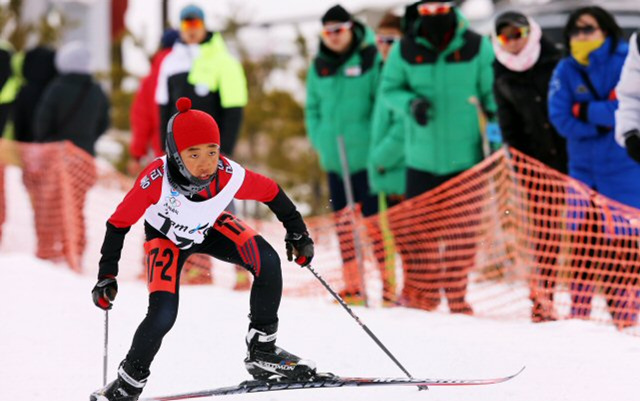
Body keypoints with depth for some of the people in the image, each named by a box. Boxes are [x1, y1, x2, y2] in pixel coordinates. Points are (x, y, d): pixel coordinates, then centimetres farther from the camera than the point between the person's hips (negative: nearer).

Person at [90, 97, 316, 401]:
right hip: (166, 236, -2)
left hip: (211, 228, 2)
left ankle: (262, 352, -1)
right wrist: (107, 275, -23)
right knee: (163, 315, -20)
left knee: (268, 262, -20)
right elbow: (119, 222, -25)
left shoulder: (229, 175, -35)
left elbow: (271, 192, -14)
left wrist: (298, 233, -6)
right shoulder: (157, 179, -40)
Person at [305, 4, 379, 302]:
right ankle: (351, 284, 13)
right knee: (343, 221, 7)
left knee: (374, 218, -8)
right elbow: (313, 107, 21)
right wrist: (320, 140, 8)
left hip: (365, 156, -6)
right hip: (333, 157, 6)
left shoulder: (371, 59, -5)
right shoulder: (319, 66, 12)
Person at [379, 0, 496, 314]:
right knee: (418, 228, 3)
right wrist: (410, 103, -11)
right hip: (421, 156, 1)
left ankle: (456, 295, 8)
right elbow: (389, 88, 10)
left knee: (462, 230, -1)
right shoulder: (405, 50, 0)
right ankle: (422, 290, 16)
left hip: (464, 156, -1)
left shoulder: (476, 47, -2)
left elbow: (492, 94, 5)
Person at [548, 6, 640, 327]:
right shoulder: (566, 71, 3)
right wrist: (607, 118, -12)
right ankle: (578, 310, 13)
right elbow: (560, 118, -7)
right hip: (584, 168, 3)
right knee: (584, 239, 6)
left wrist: (588, 112, -14)